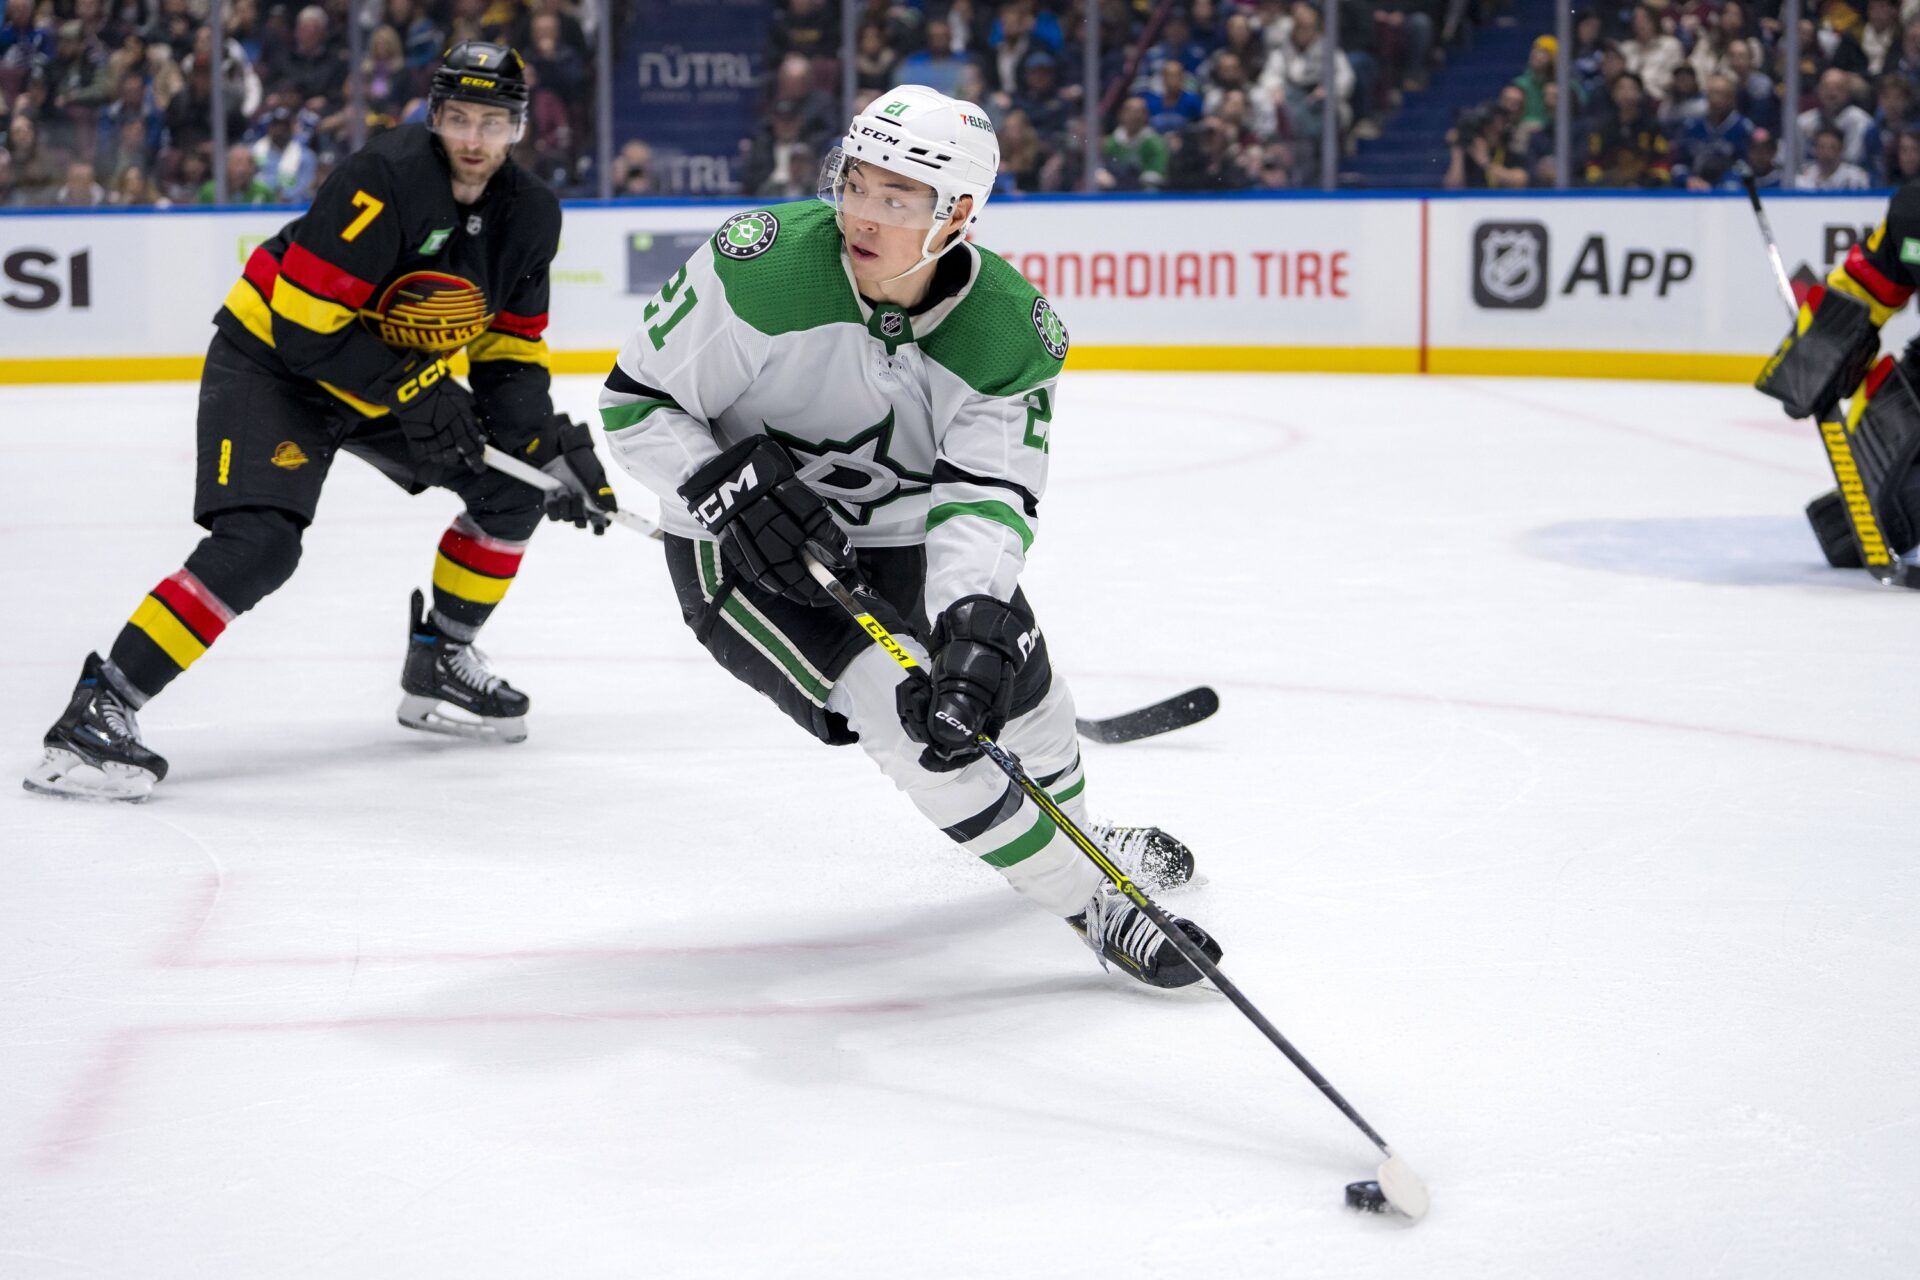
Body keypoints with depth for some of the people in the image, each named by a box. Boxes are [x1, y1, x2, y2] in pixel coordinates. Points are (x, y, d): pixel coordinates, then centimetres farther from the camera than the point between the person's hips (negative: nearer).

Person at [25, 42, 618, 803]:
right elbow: (303, 322, -29)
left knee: (513, 487, 4)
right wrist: (408, 393, -28)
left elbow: (510, 349, 4)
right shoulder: (388, 178, -28)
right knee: (259, 544, -25)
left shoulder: (529, 216, -5)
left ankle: (438, 667, 20)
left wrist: (551, 444, -11)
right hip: (272, 362, -8)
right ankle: (97, 711, -23)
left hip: (400, 372, 8)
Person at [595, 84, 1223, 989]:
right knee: (901, 705, -22)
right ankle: (1085, 900, -9)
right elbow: (633, 404, -17)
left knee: (1009, 679, 14)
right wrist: (734, 487, -32)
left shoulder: (1014, 333, -18)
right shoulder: (761, 265, -27)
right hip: (739, 549, -4)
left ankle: (1073, 833, 49)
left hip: (896, 536, 4)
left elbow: (986, 497, -26)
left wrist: (975, 622, -43)